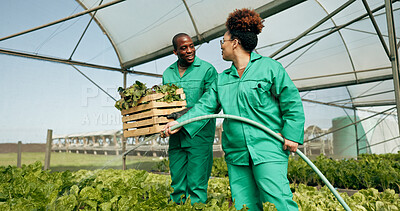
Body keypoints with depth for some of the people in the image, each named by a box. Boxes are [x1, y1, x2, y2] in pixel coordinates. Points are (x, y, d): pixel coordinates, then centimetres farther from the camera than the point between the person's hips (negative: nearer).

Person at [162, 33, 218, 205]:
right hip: (176, 136, 5)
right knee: (177, 183, 14)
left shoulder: (207, 69, -2)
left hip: (199, 134, -5)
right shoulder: (168, 73, 13)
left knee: (197, 183, 0)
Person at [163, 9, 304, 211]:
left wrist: (292, 134, -7)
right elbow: (205, 106, 11)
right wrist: (181, 122, -1)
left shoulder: (269, 67, -1)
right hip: (236, 154, 6)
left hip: (268, 150, -5)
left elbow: (292, 103, 0)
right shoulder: (222, 79, 15)